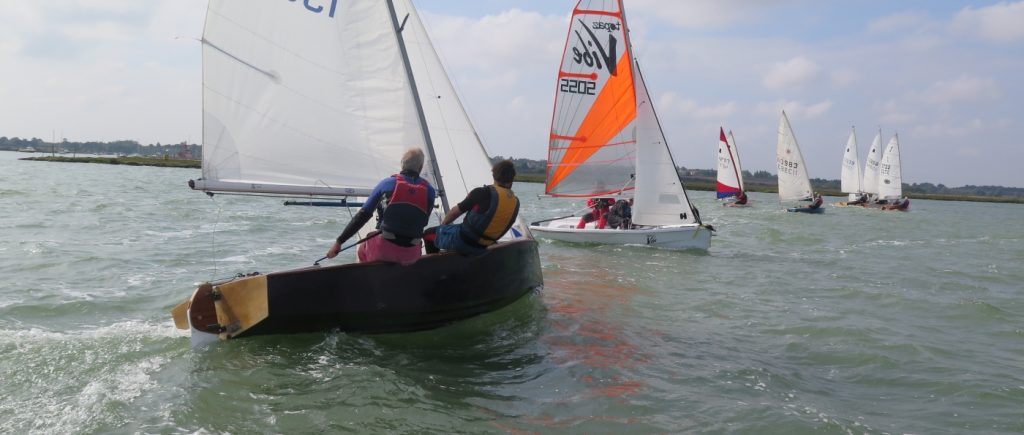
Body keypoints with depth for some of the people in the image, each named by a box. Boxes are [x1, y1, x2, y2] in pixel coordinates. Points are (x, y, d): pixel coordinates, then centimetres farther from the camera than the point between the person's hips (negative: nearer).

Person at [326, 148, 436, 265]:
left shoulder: (387, 183, 0)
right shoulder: (429, 191, 2)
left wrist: (339, 241, 4)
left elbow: (363, 215, 0)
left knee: (362, 251, 31)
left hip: (384, 248, -1)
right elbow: (422, 223, 10)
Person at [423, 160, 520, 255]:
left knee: (429, 233, 13)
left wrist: (442, 225, 14)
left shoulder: (482, 193, -17)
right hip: (482, 248, 6)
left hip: (463, 241, -6)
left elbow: (454, 212, -6)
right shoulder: (516, 202, -3)